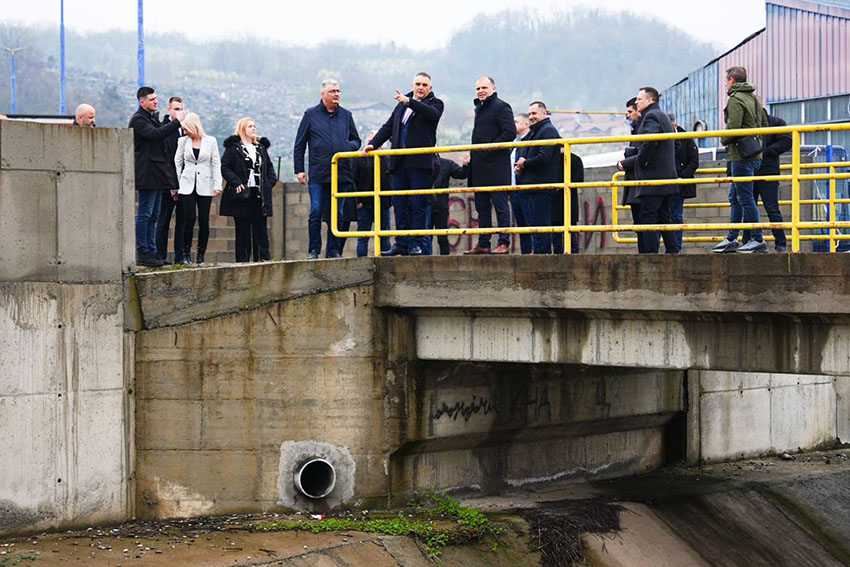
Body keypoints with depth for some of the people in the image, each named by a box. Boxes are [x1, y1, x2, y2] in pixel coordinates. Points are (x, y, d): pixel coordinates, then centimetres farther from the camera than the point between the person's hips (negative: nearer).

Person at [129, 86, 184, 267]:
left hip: (157, 174, 10)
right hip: (147, 174, -10)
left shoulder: (153, 117, 20)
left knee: (153, 215, 11)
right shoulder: (138, 119, -9)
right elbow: (154, 134, -24)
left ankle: (151, 252, 15)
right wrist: (177, 122, -22)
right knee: (145, 214, -8)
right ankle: (143, 254, -7)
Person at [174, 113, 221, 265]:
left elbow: (216, 165, 4)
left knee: (204, 221, 0)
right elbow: (177, 163, 8)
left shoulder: (211, 141, 4)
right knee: (189, 219, -9)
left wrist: (217, 185, -3)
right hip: (188, 186, 0)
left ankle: (201, 255, 8)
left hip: (205, 187, 0)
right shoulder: (183, 141, 7)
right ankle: (186, 253, 2)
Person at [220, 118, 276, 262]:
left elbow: (269, 167, 22)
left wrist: (270, 182, 5)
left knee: (261, 228, 2)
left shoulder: (261, 147, 17)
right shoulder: (234, 147, 0)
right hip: (243, 195, -4)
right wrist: (236, 183, -16)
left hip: (260, 195, 4)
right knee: (243, 230, -1)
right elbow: (224, 167, -6)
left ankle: (263, 258, 3)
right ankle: (242, 261, 1)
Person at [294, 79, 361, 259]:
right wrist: (299, 170, 1)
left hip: (341, 174, 3)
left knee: (337, 215, 4)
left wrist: (350, 146, -3)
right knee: (316, 213, -5)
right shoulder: (311, 115, 6)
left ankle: (334, 250, 10)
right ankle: (313, 250, 2)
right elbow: (299, 145, 7)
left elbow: (356, 140, 21)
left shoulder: (346, 115, 13)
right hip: (318, 174, -3)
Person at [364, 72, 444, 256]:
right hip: (399, 163, 5)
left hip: (420, 163, -5)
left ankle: (415, 244, -3)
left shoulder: (435, 103, 6)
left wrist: (409, 102, -27)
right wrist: (373, 144, 10)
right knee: (400, 205, 5)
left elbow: (432, 114, -18)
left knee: (417, 205, -5)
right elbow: (388, 127, 24)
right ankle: (401, 244, 9)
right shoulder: (402, 104, 20)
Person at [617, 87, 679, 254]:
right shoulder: (664, 117, 23)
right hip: (667, 177, 10)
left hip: (652, 179, -10)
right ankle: (673, 251, 11)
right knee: (663, 218, 12)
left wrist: (640, 161, -15)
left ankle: (650, 253, -14)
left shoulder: (650, 116, -9)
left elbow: (650, 141, -29)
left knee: (648, 217, -10)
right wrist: (627, 163, 26)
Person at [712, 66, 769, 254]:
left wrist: (724, 140, -2)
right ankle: (731, 240, 17)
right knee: (735, 198, 14)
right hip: (755, 155, 10)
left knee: (745, 198, -7)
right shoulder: (755, 99, 17)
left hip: (741, 155, -10)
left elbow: (733, 127, -20)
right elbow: (764, 125, 19)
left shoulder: (735, 99, -11)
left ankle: (757, 240, -8)